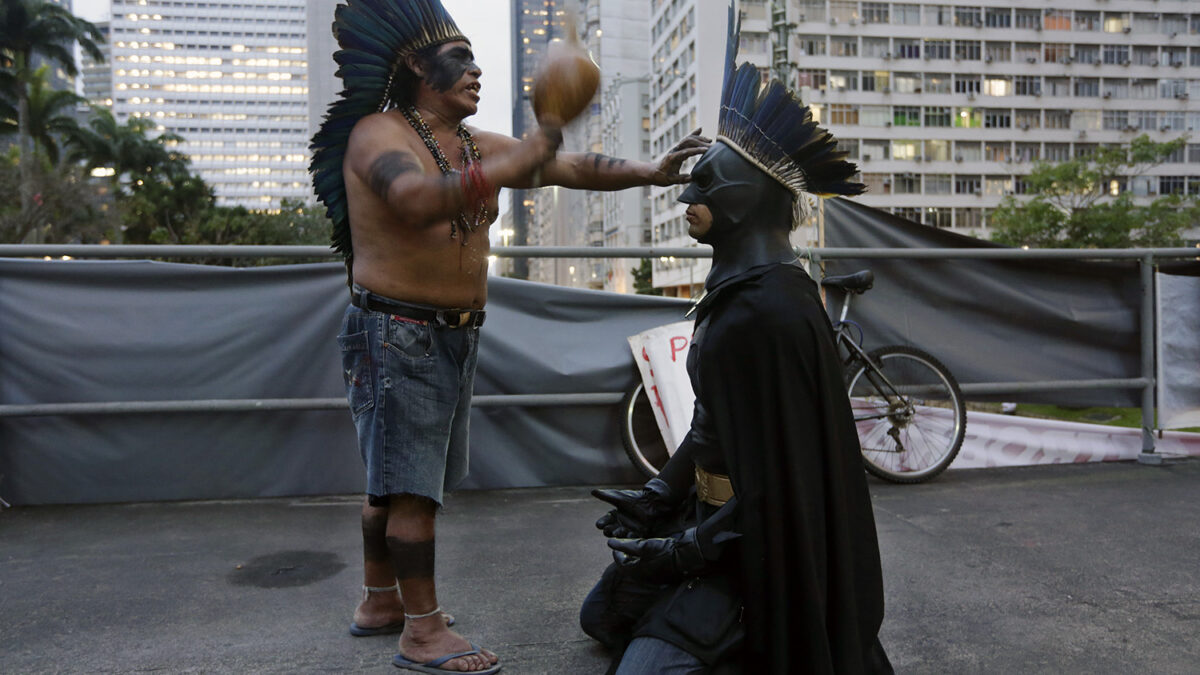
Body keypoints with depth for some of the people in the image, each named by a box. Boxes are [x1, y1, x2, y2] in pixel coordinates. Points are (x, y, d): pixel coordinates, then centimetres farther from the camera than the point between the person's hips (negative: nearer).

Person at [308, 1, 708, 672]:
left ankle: (380, 600, 30)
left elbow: (573, 166, 5)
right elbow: (419, 200, -31)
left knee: (395, 478, 17)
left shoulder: (479, 145, 13)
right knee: (411, 486, -4)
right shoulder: (377, 133, -9)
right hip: (397, 332, -8)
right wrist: (518, 163, -37)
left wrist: (651, 171, -6)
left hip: (455, 334, 8)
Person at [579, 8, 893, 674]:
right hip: (715, 507, 9)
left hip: (761, 540, -9)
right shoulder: (736, 289, 3)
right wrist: (657, 495, 9)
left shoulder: (771, 311, -27)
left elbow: (782, 470, -24)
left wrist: (686, 550, -16)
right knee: (604, 615, 20)